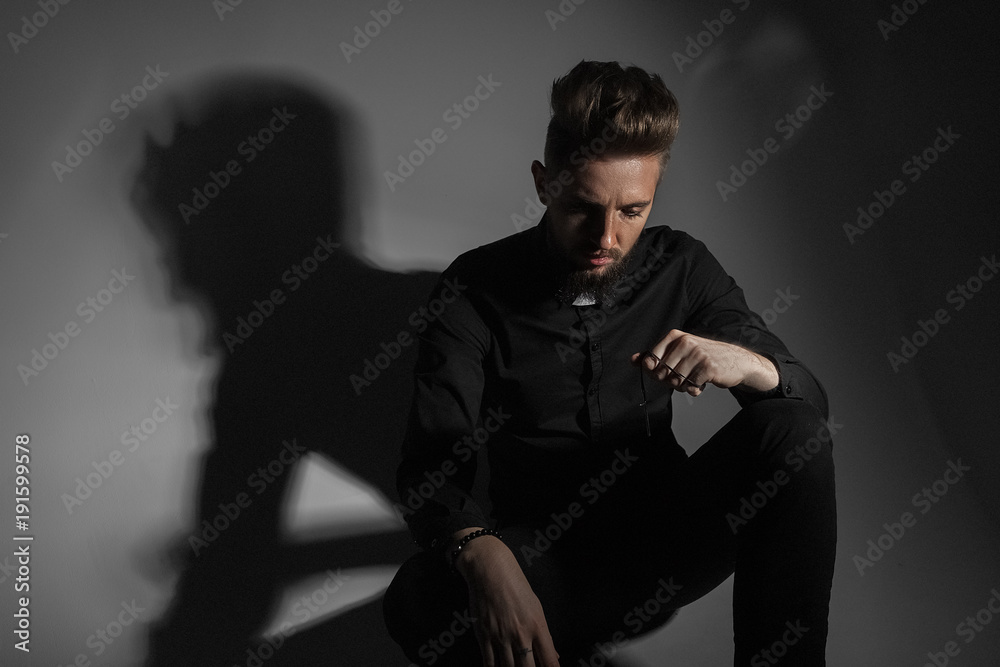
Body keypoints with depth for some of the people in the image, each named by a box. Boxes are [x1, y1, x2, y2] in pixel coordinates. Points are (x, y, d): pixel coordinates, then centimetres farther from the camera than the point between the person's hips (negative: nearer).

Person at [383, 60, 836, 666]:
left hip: (665, 540, 2)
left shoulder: (680, 268, -1)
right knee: (417, 602, -33)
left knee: (795, 429, -22)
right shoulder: (476, 289, -8)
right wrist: (481, 556, -39)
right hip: (546, 556, -2)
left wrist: (750, 364, -27)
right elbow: (431, 463, -15)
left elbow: (812, 400, -1)